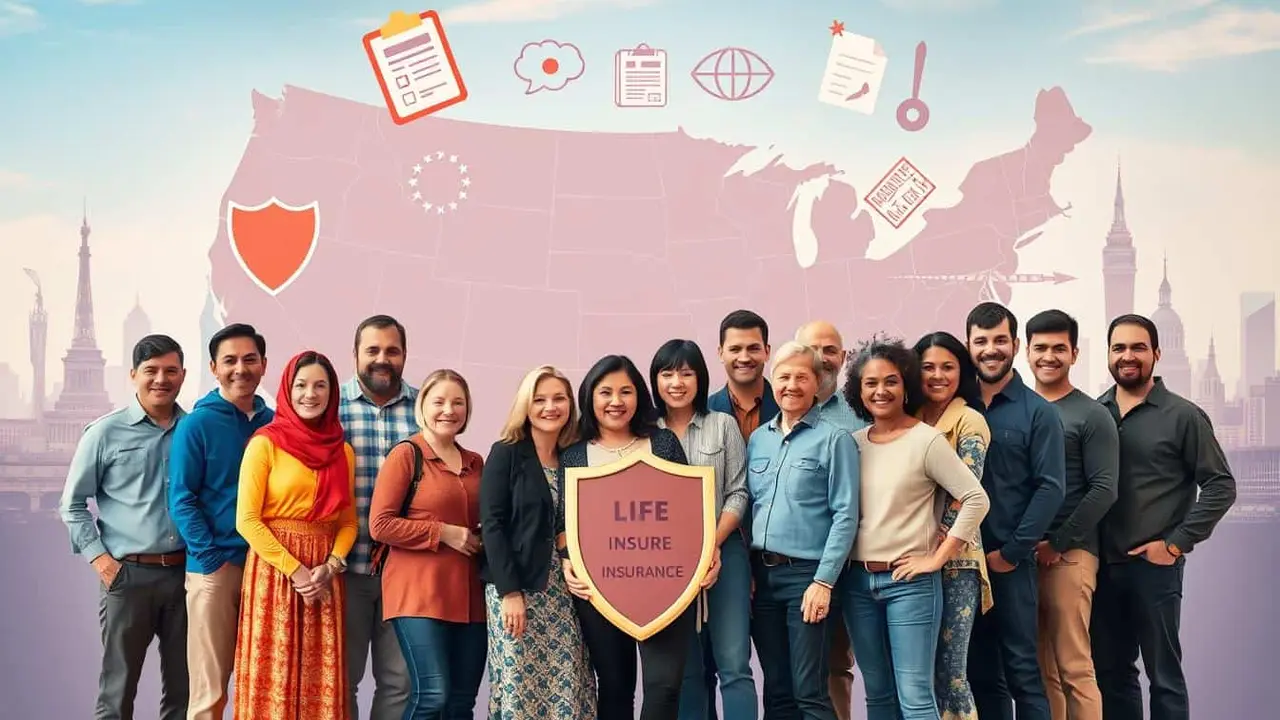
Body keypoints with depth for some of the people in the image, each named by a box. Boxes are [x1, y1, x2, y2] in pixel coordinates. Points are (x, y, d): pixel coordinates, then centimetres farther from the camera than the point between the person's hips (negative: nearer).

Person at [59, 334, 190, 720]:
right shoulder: (105, 432, -1)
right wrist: (99, 558, -6)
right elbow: (72, 505, 3)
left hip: (185, 572, 3)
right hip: (128, 574, -2)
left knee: (183, 689, 10)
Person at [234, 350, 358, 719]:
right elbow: (247, 520, -9)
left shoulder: (343, 450, 9)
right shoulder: (266, 443, -5)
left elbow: (348, 520, 11)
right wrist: (295, 571, -13)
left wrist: (332, 566, -6)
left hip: (324, 576, 4)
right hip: (274, 570, -4)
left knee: (322, 682, 7)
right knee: (275, 678, 0)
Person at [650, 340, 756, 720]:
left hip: (722, 553, -2)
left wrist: (712, 545, -12)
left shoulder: (723, 425, 3)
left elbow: (738, 493, 0)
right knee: (687, 670, 10)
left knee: (733, 664, -7)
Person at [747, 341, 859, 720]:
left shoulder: (834, 440, -5)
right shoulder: (757, 439, 11)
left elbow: (845, 515, -9)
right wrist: (746, 572, 6)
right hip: (761, 573, 5)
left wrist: (824, 581, -15)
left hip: (806, 574, -5)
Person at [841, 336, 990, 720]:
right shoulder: (853, 443, 8)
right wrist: (844, 569, 4)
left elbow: (976, 500, -12)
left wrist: (937, 559, -11)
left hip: (910, 582, -5)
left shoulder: (927, 440, -7)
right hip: (858, 581, 5)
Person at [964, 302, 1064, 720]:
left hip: (1011, 561, -4)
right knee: (979, 672, 11)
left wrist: (1012, 551, -12)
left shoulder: (1037, 412, -1)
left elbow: (1050, 488, -7)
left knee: (1022, 670, 0)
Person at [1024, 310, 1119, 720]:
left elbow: (1103, 490, -8)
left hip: (1069, 555, -5)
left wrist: (1057, 544, -13)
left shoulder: (1091, 416, -1)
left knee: (1073, 668, -5)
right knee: (1040, 668, 9)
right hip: (1020, 554, 5)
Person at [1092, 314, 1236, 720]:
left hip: (1155, 566, -4)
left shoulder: (1183, 416, -3)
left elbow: (1220, 486, -5)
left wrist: (1177, 543, -11)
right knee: (1110, 672, 12)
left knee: (1164, 675, 5)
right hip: (1102, 565, 4)